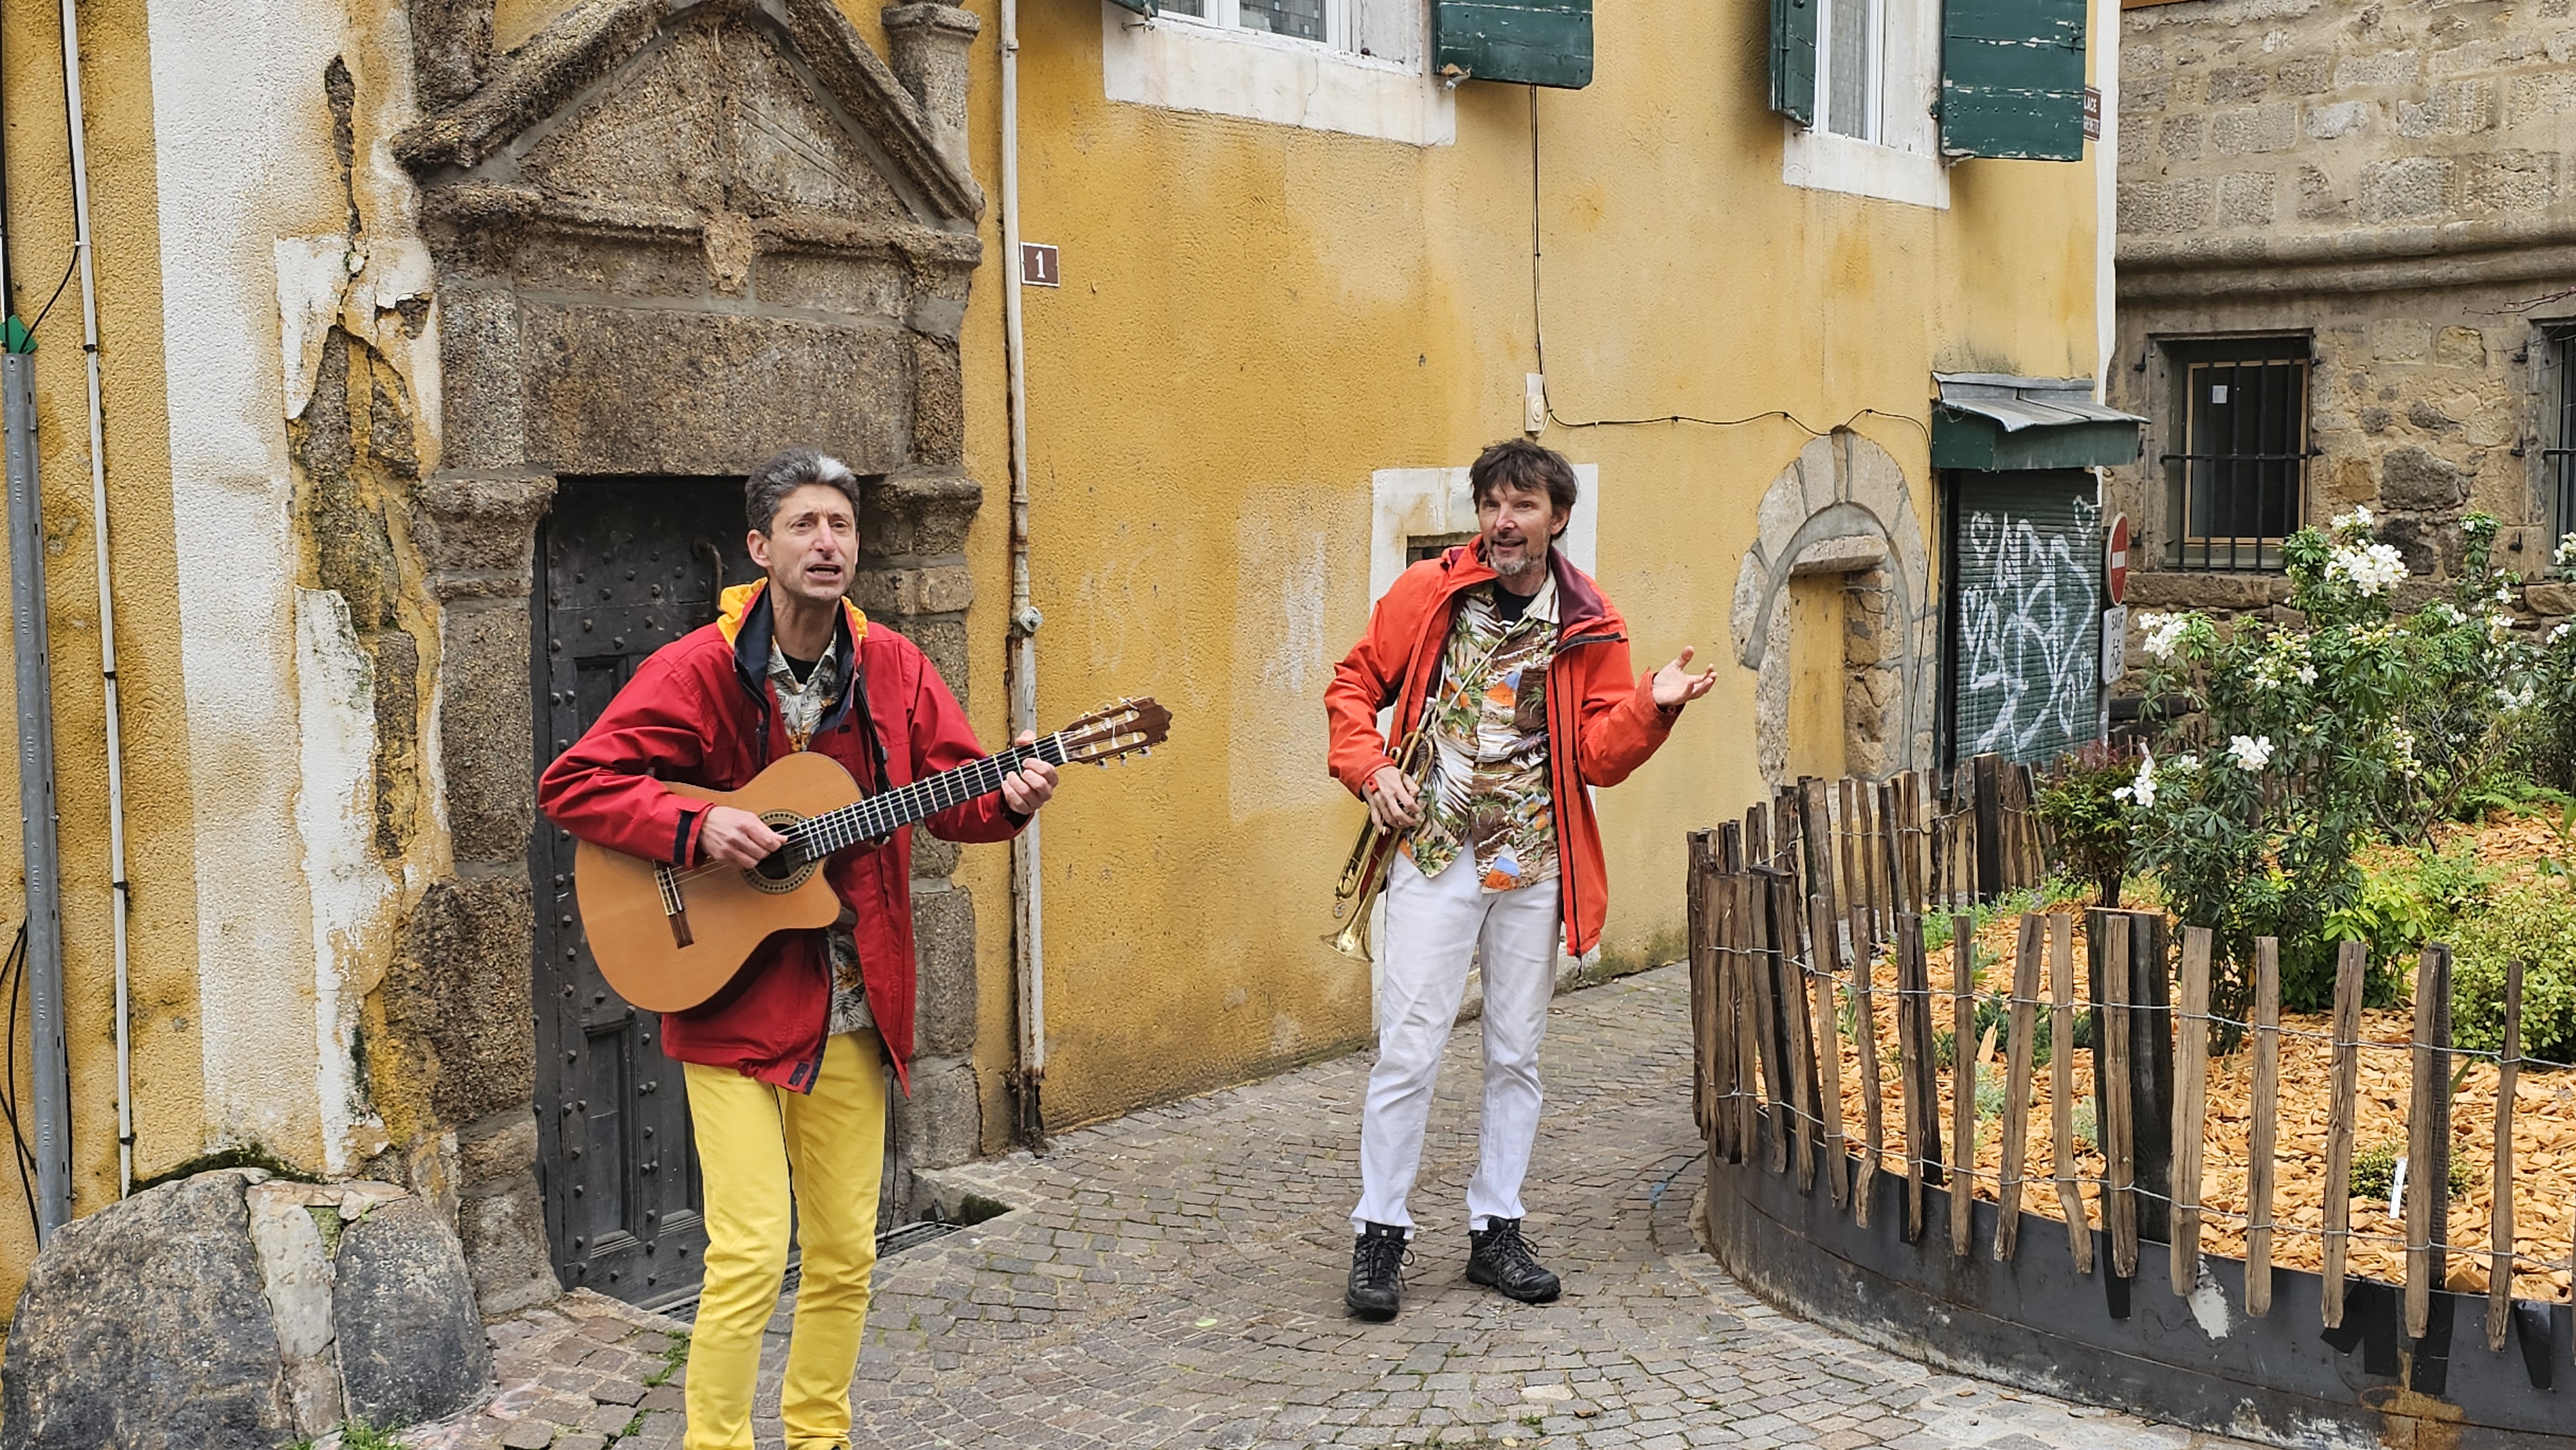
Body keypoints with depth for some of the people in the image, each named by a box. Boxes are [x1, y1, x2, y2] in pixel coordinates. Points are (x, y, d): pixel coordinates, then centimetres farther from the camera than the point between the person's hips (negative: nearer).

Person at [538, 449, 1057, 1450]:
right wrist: (696, 830, -23)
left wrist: (1008, 798, -16)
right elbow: (570, 784, -11)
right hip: (734, 1001, -5)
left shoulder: (892, 667, 3)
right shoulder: (698, 671, -10)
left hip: (853, 1010, 5)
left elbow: (952, 788, 6)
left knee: (845, 1253, 13)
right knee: (752, 1253, -10)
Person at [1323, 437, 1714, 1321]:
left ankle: (1496, 1231, 22)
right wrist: (1372, 769, -7)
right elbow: (1353, 686, 7)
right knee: (1409, 1047, -4)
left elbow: (1599, 757, -1)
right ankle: (1380, 1234, 8)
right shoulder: (1428, 593, -1)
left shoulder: (1588, 625, 2)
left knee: (1516, 1052, 10)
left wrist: (1650, 705, -19)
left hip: (1532, 862, 2)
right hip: (1434, 853, -2)